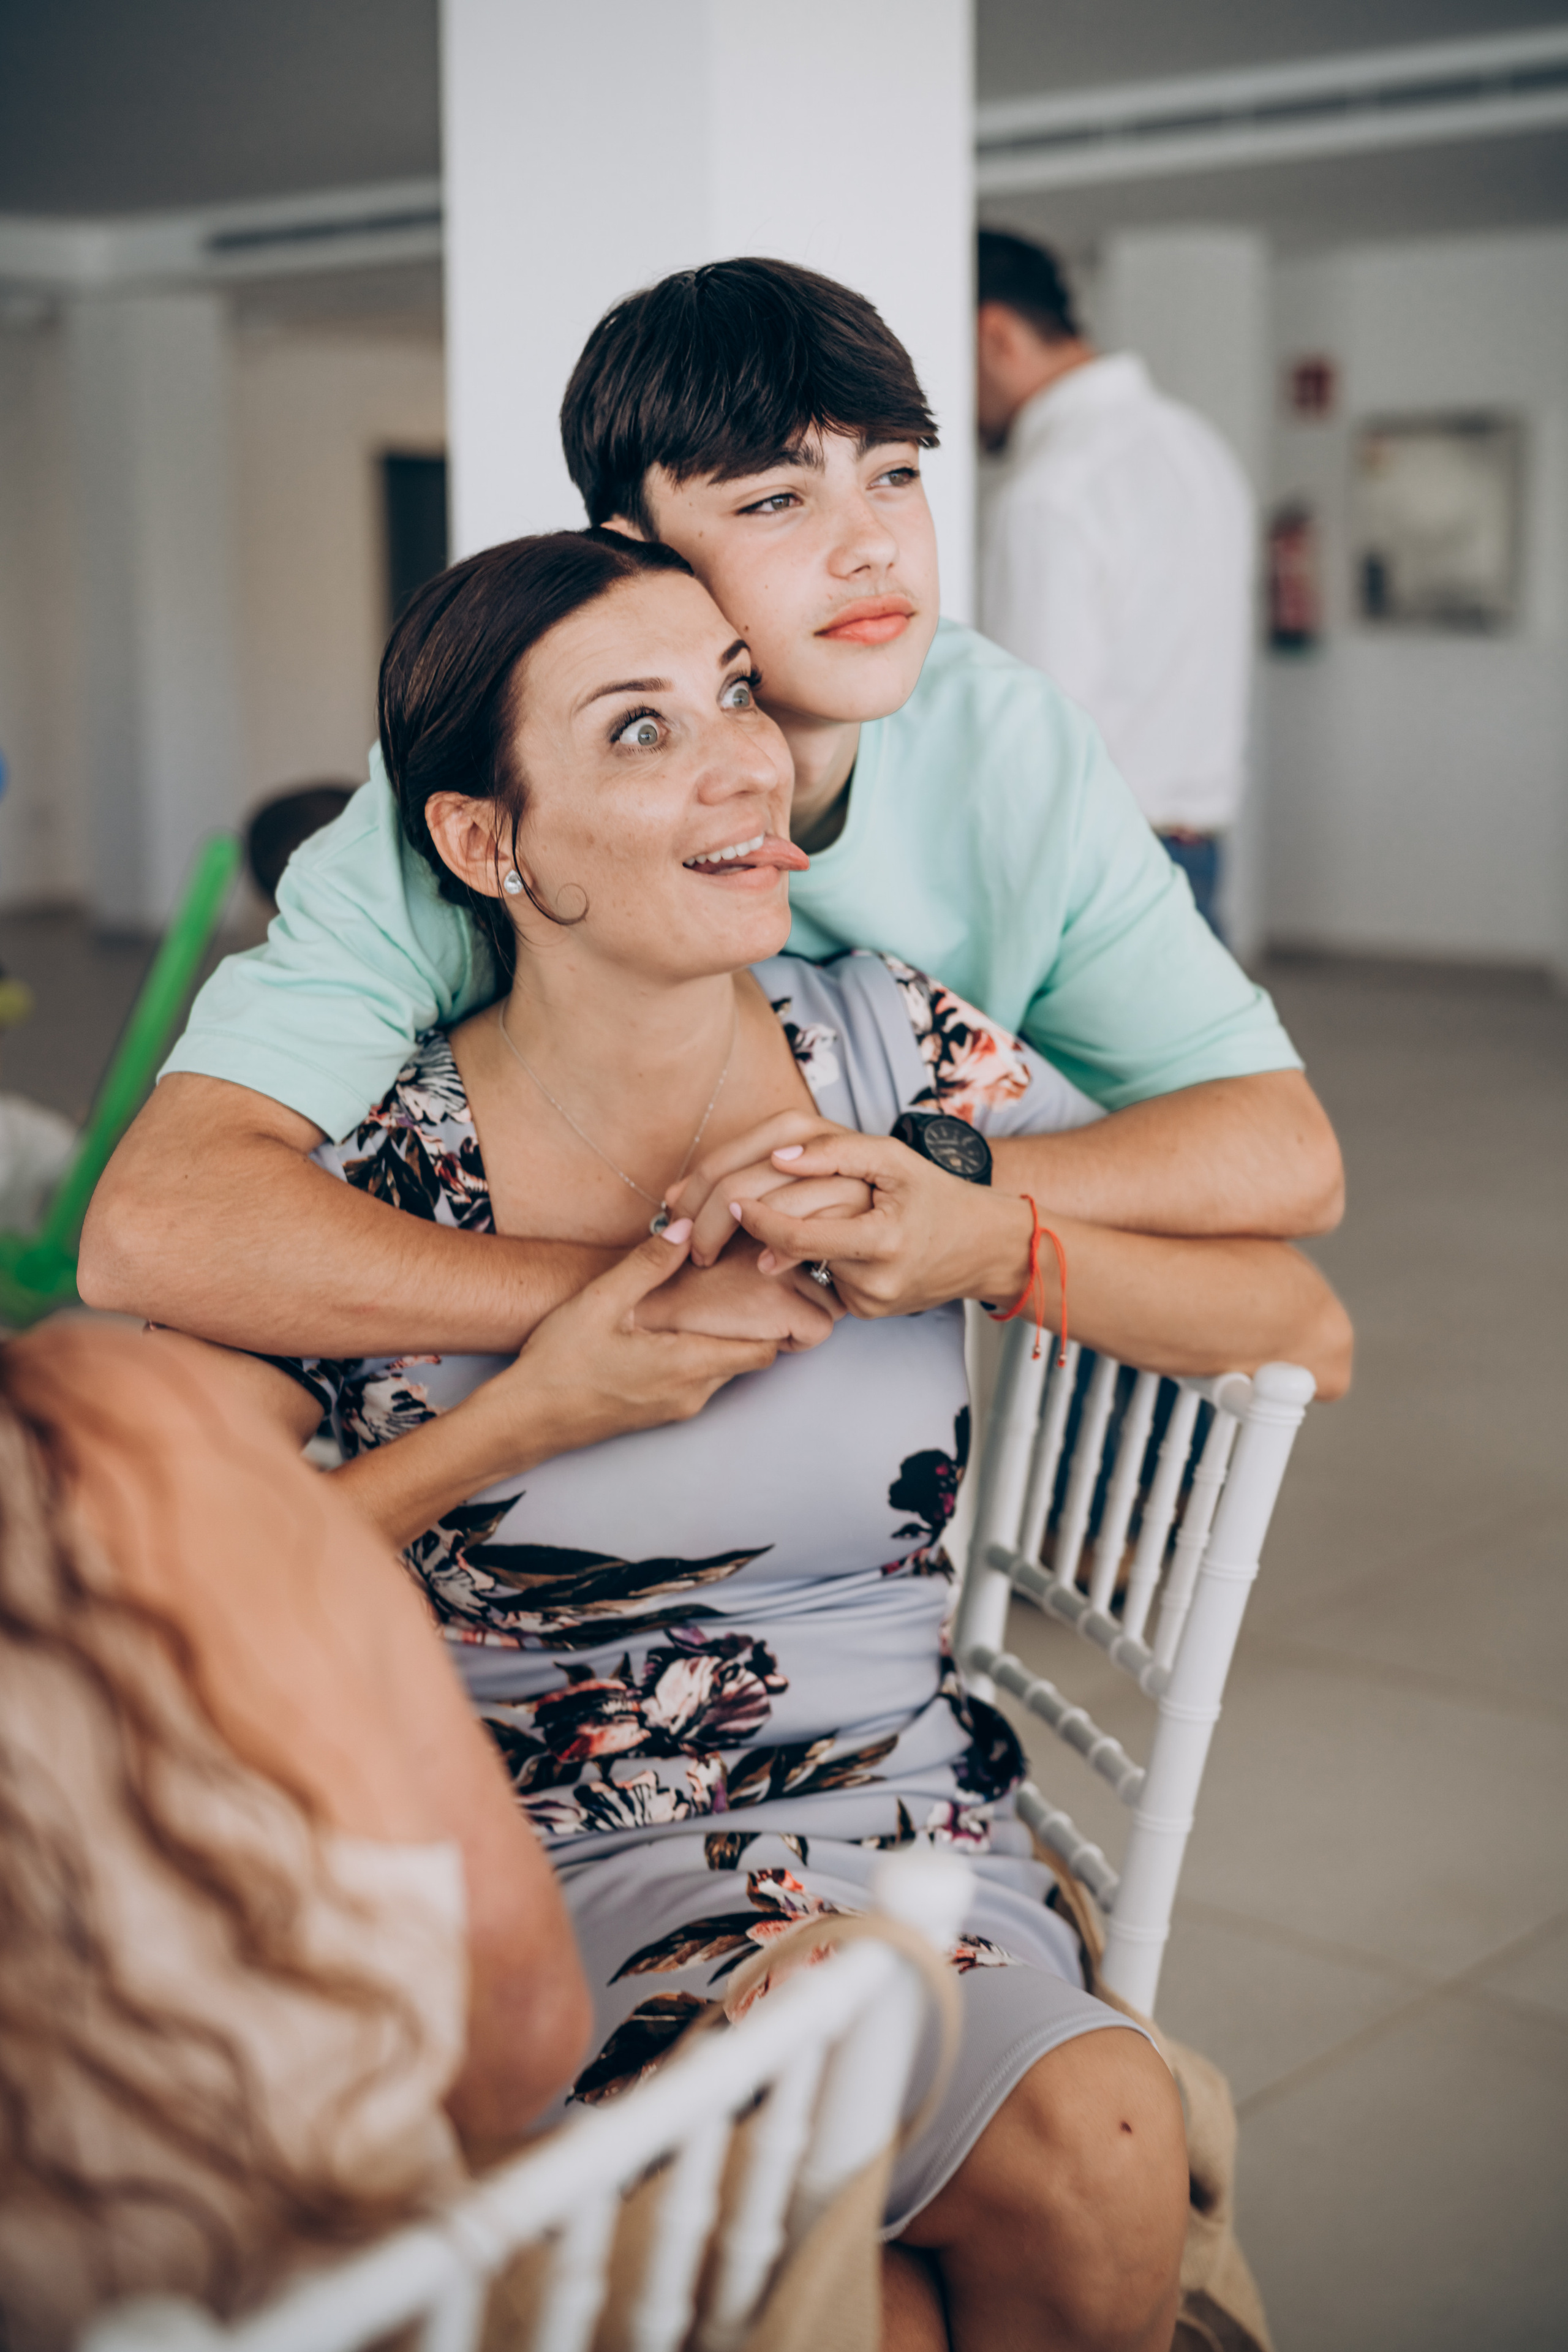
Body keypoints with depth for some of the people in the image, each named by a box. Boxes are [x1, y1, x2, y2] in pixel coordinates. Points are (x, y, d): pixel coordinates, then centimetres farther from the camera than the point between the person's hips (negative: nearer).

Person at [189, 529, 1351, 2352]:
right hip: (548, 1870, -3)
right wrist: (539, 1412, -17)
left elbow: (1310, 1337, 2)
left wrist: (997, 1247, -16)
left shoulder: (892, 1053, 0)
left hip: (913, 1840, 3)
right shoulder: (383, 1177, -7)